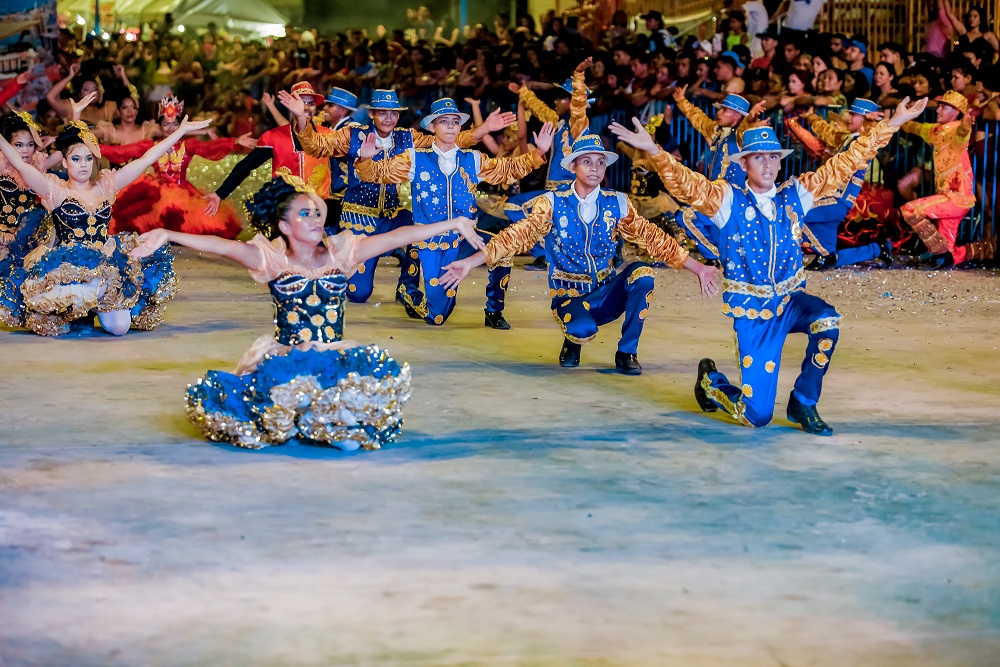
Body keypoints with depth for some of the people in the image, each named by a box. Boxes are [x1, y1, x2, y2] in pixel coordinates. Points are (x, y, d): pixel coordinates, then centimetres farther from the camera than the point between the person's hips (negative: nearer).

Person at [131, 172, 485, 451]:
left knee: (383, 376, -26)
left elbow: (397, 236, 2)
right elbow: (223, 246, -15)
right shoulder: (271, 258, 0)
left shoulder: (340, 252, 6)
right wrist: (167, 235, -28)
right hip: (283, 356, -2)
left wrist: (453, 224, 0)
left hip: (336, 355, 2)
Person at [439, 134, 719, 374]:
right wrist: (470, 262, -23)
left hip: (607, 295, 3)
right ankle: (572, 341, 6)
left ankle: (627, 353, -9)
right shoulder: (552, 203, -5)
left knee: (641, 273, -27)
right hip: (569, 297, -3)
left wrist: (698, 268, -6)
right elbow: (517, 236, -12)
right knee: (583, 328, -36)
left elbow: (654, 239, 0)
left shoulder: (617, 204, 1)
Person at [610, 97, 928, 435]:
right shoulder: (728, 199, -8)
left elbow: (845, 163, 0)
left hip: (791, 301, 3)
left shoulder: (796, 194, 0)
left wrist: (892, 124, -4)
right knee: (757, 415, -6)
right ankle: (710, 380, 30)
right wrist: (653, 151, -40)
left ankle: (803, 404, -10)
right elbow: (686, 184, -23)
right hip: (751, 312, -3)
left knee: (827, 320, -34)